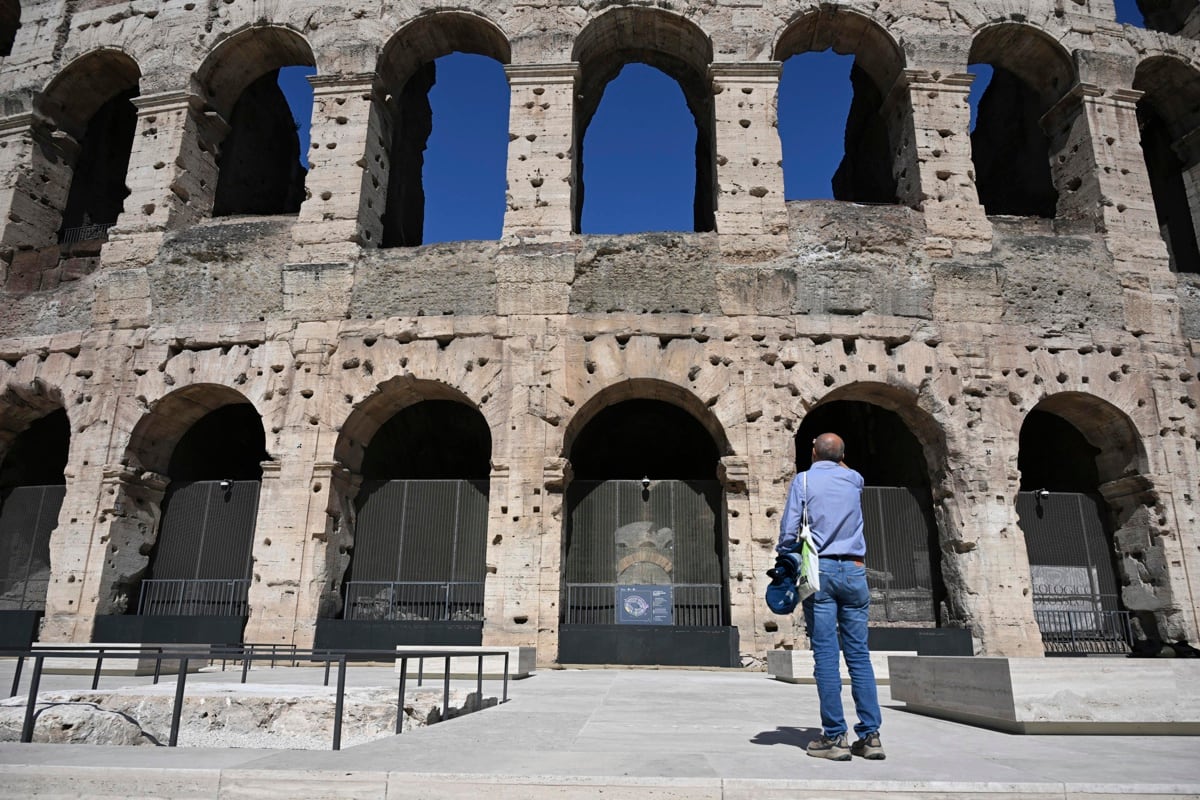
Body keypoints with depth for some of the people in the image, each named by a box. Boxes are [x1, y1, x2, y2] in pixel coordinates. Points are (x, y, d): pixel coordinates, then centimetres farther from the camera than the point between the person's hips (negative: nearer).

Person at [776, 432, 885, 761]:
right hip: (854, 570, 3)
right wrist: (836, 460, 30)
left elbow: (789, 530, -5)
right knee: (859, 654, 6)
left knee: (826, 655, -4)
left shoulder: (804, 480, 1)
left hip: (820, 570, -3)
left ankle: (834, 737, -4)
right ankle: (870, 734, 5)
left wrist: (786, 560, 7)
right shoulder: (854, 480, 11)